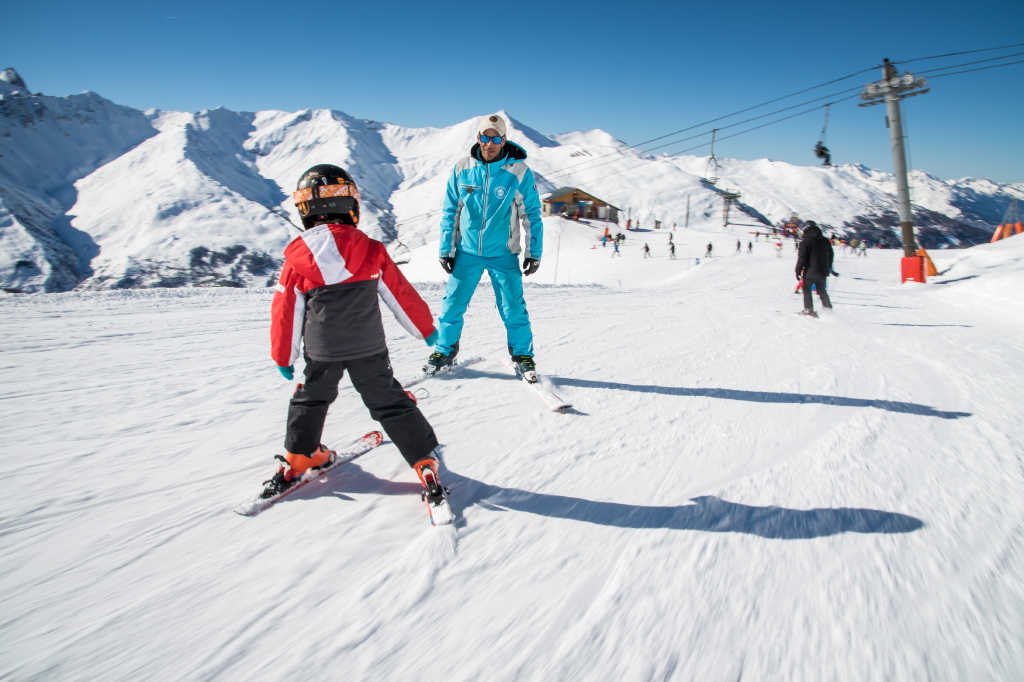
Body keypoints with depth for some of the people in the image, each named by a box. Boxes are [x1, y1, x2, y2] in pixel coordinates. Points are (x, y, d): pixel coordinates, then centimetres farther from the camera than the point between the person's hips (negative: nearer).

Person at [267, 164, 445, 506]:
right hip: (369, 349, -1)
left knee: (310, 401, 24)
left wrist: (283, 357, 14)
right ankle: (425, 461, 9)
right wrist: (426, 328, 15)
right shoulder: (371, 251, -9)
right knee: (391, 404, 9)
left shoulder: (296, 259, -7)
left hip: (321, 353, 1)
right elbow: (402, 296, 0)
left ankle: (299, 458, 37)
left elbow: (285, 314, 0)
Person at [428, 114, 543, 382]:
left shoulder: (519, 172, -7)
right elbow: (450, 212, 6)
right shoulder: (462, 169, -1)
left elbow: (531, 214, 0)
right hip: (466, 252, 2)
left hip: (503, 254, -2)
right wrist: (445, 249, 4)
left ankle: (523, 356, 16)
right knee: (452, 304, 6)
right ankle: (444, 351, 23)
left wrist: (534, 252, -4)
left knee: (513, 308, 0)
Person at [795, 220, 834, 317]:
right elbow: (831, 255, 17)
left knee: (806, 289, 8)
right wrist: (828, 268, 27)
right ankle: (828, 309, 13)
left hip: (810, 272, -6)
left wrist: (798, 271, -9)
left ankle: (809, 310, 1)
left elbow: (802, 258, -15)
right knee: (822, 290, 18)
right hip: (823, 271, 6)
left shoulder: (805, 242, -12)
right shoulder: (825, 241, 8)